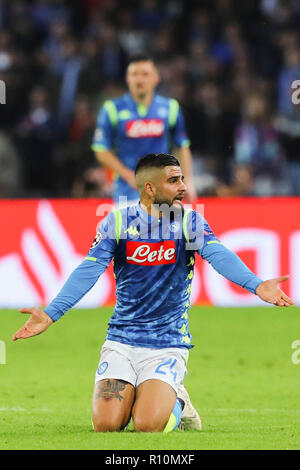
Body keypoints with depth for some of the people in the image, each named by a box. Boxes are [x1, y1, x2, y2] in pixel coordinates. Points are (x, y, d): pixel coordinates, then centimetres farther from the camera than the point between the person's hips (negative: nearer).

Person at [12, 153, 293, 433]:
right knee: (106, 424, -15)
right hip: (121, 340, 1)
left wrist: (256, 285, -39)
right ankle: (132, 395, 20)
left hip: (168, 345, -1)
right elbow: (88, 271, -9)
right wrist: (50, 314, -23)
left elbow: (219, 256, -18)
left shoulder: (190, 221, -2)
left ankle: (175, 401, 14)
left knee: (147, 425, -21)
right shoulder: (117, 221, -2)